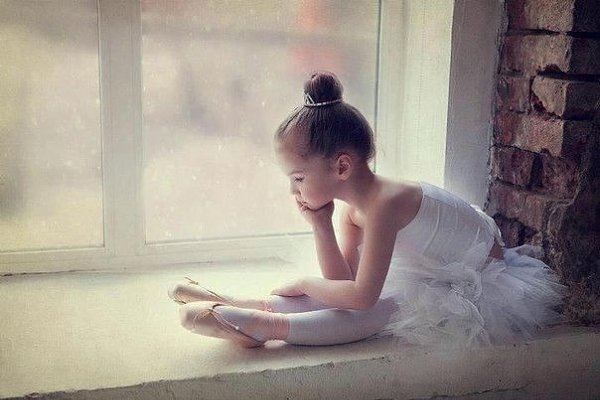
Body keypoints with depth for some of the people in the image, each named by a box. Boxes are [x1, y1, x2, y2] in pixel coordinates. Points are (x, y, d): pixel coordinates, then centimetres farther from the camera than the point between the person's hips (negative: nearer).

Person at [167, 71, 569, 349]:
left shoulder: (384, 203, -33)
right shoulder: (354, 205, -6)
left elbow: (362, 296, -31)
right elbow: (344, 280, -7)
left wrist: (304, 284, -16)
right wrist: (321, 226, -18)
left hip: (481, 283, -8)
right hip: (437, 272, 8)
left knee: (377, 309, -30)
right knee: (336, 297, -8)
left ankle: (264, 325, -38)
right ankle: (228, 302, -13)